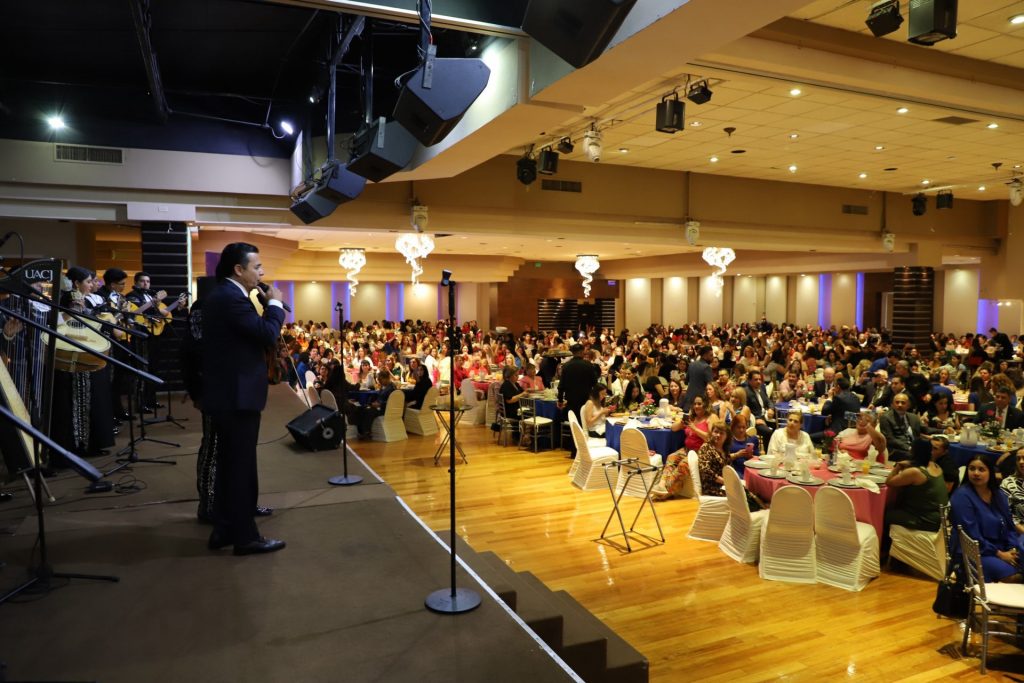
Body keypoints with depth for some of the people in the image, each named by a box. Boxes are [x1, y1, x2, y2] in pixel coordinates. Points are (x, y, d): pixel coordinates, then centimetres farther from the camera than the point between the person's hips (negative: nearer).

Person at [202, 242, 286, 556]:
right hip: (238, 395, -11)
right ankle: (245, 536, 10)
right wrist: (274, 303, -8)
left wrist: (267, 305, 5)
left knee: (229, 464, 17)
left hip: (227, 392, 11)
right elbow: (268, 334, -22)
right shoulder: (231, 297, -19)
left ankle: (224, 530, 27)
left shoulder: (222, 295, 14)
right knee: (242, 467, -1)